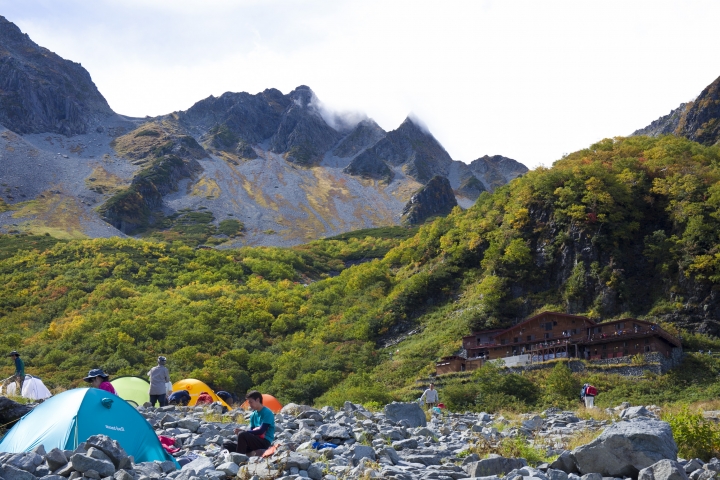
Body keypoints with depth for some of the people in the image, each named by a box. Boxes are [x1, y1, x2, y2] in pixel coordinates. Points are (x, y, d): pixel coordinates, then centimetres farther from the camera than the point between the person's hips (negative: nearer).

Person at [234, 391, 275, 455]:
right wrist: (242, 431, -7)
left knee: (242, 435, -29)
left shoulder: (267, 413, -12)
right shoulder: (253, 415, 12)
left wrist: (243, 432, -16)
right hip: (257, 440, 8)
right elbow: (252, 430, 13)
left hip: (265, 442, -8)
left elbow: (261, 431, -18)